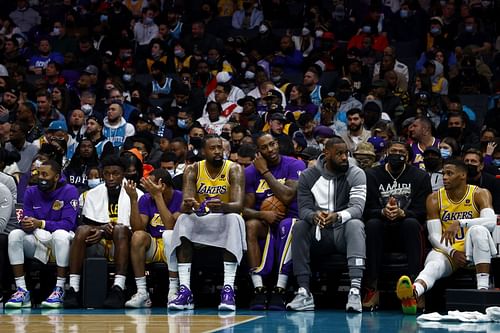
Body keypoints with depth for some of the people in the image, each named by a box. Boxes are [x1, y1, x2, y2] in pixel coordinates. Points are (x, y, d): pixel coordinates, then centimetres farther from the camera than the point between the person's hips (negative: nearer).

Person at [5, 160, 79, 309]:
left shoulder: (69, 191, -9)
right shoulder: (31, 192, 4)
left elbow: (68, 223, -19)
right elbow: (28, 222, 0)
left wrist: (40, 223, -30)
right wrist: (25, 225, -27)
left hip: (62, 240, -4)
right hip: (38, 241, 4)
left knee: (60, 234, -37)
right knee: (15, 234, -22)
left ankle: (59, 290, -32)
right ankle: (22, 290, -24)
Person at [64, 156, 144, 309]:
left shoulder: (135, 194, 3)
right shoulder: (93, 194, 14)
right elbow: (88, 224, 7)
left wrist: (102, 232, -18)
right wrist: (102, 229, -17)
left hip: (121, 245, -2)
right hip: (98, 245, 2)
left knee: (120, 229, -34)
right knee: (82, 230, -28)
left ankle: (118, 288, -44)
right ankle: (73, 289, -35)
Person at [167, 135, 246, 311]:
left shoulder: (234, 169, -11)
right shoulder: (193, 170, -4)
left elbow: (239, 204, -24)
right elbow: (184, 205, -15)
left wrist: (223, 207, -47)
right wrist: (188, 206, -41)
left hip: (225, 220, -2)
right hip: (200, 221, 2)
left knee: (235, 218, -34)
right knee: (183, 219, -28)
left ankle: (228, 289, -40)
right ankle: (185, 290, -33)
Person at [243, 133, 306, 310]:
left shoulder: (295, 166, -4)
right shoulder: (250, 172, 4)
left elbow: (287, 197, -19)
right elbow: (245, 209, 0)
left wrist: (265, 172, -12)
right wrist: (262, 214, -22)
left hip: (290, 219, -2)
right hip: (265, 223, 2)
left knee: (287, 225, -38)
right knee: (250, 225, -32)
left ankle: (280, 290, -40)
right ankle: (259, 289, -36)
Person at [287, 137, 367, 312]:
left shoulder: (356, 174, -5)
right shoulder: (308, 176, 1)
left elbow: (357, 207, -19)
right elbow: (303, 208, -8)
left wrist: (337, 216, -42)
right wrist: (314, 216, -34)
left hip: (342, 232, -2)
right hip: (318, 235, 2)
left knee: (355, 224, -33)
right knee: (299, 227, -27)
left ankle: (355, 290, -46)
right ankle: (304, 292, -30)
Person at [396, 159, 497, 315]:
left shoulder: (479, 194, -2)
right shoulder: (435, 199, 3)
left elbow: (491, 222, -20)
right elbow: (434, 235, -2)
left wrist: (460, 223, -32)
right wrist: (452, 252, -21)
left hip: (474, 251, -1)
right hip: (447, 250, 1)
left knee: (478, 230, -34)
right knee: (434, 264, -34)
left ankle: (483, 288, -43)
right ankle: (413, 293, -69)